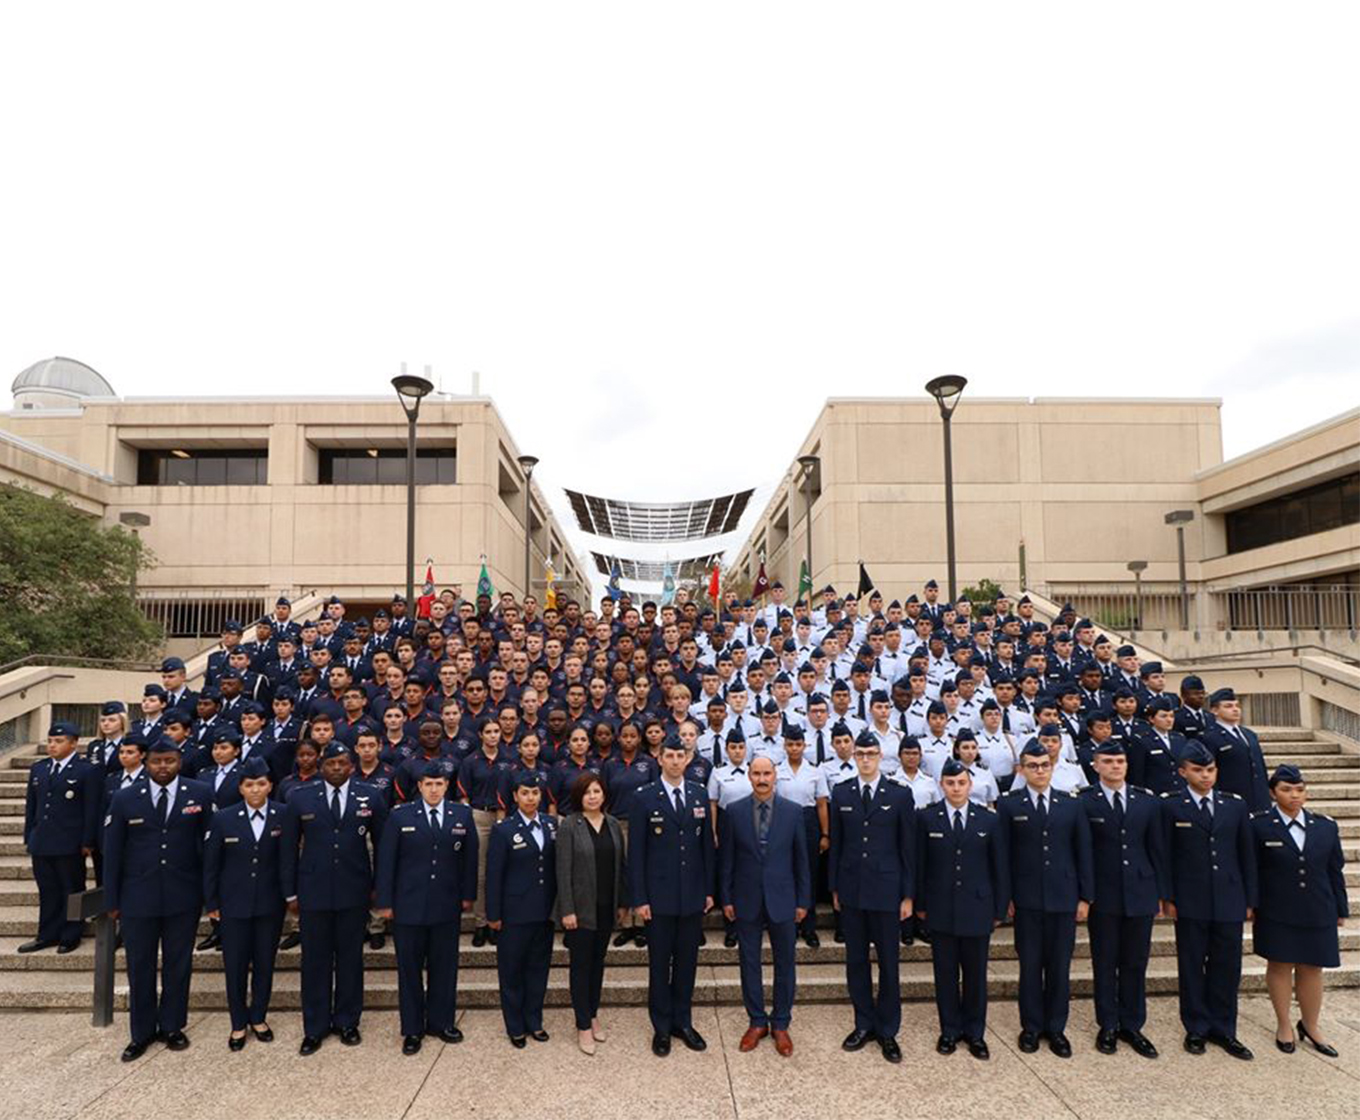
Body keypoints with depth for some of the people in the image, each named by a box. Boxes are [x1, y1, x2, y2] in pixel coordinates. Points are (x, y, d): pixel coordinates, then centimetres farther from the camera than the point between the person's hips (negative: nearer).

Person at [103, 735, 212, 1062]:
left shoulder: (200, 794, -4)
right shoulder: (124, 799, -1)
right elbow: (112, 852, 3)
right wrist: (112, 900, 3)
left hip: (183, 897, -1)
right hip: (138, 897, 1)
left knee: (178, 964, 11)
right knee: (140, 966, 11)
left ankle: (172, 1026, 28)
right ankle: (142, 1032, 28)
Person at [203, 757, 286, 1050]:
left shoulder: (284, 816, -8)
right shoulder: (223, 819, -5)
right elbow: (210, 864, 1)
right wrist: (211, 903, 2)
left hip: (270, 905, 0)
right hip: (234, 905, 0)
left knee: (265, 964, 12)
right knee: (235, 966, 7)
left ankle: (258, 1018, 31)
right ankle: (238, 1025, 26)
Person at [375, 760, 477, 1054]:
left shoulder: (462, 815, 1)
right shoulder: (399, 816, -4)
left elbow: (470, 858, 6)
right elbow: (386, 862, -3)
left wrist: (468, 895, 4)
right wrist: (384, 902, -4)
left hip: (447, 906, 2)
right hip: (408, 905, -1)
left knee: (444, 967, 11)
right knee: (410, 969, 9)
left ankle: (441, 1021, 28)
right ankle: (412, 1029, 24)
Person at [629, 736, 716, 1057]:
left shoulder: (700, 795, 3)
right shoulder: (644, 798, -8)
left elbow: (707, 844, 7)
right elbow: (636, 853, -7)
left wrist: (709, 890, 6)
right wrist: (639, 899, -9)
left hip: (693, 895, 3)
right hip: (659, 895, -3)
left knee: (687, 961, 12)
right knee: (659, 963, 8)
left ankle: (683, 1022, 28)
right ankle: (661, 1027, 23)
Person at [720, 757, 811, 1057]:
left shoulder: (793, 811, -4)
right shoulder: (734, 812, -4)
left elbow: (801, 859, 0)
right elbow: (726, 858, 1)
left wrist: (803, 900, 0)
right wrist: (726, 899, 0)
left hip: (782, 899, 0)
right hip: (747, 900, 0)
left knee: (785, 964, 10)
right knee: (750, 963, 11)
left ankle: (780, 1024, 27)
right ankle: (757, 1022, 28)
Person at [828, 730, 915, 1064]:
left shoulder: (900, 795, -3)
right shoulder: (841, 794, 3)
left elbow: (908, 848, -1)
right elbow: (835, 844, 7)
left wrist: (908, 895, -3)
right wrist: (834, 888, 6)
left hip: (886, 890, -2)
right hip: (851, 891, 2)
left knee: (888, 962, 6)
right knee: (856, 960, 10)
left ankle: (887, 1030, 20)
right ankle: (864, 1024, 25)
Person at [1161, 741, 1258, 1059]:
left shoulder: (1236, 805, 6)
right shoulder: (1172, 807, -3)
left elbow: (1247, 854, 9)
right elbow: (1165, 855, -2)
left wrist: (1250, 899, 7)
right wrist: (1168, 898, -5)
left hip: (1229, 900, 2)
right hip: (1190, 902, -2)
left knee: (1227, 966, 8)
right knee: (1192, 966, 7)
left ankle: (1223, 1029, 23)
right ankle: (1196, 1029, 20)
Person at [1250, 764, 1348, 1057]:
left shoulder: (1326, 826, 3)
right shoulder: (1259, 825, -8)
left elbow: (1335, 871, 9)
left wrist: (1341, 910, 11)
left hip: (1317, 912, 3)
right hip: (1277, 913, -3)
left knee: (1312, 968, 11)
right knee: (1279, 965, 7)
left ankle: (1310, 1025, 30)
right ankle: (1283, 1025, 24)